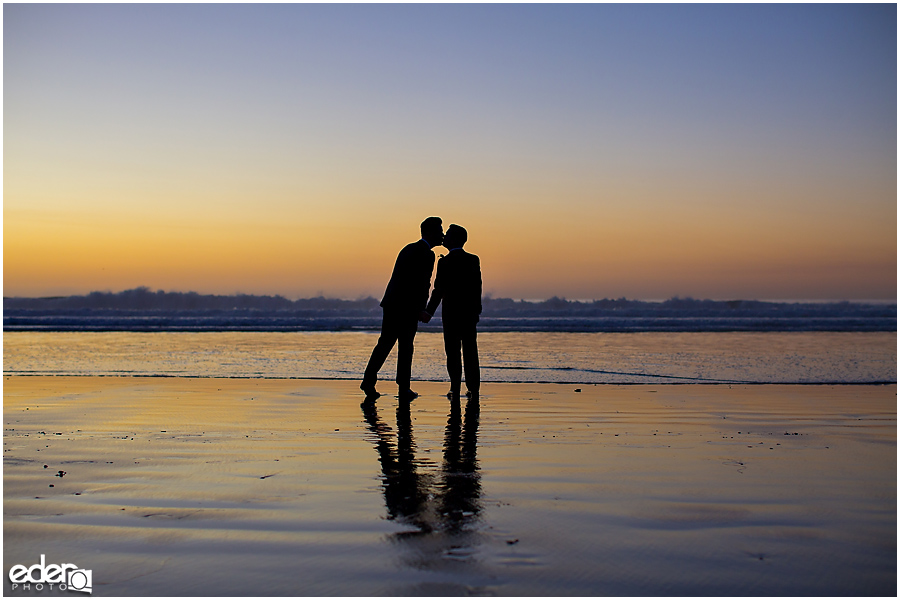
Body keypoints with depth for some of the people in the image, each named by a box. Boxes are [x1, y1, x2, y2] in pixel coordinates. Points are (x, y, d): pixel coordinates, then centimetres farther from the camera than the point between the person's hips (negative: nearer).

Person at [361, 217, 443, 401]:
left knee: (384, 344, 11)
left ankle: (369, 381, 7)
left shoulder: (409, 248, 17)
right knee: (405, 348, 2)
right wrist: (421, 309, -2)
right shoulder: (427, 254, -9)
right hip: (408, 307, -7)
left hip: (391, 303, 7)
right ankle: (403, 388, 10)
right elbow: (423, 283, -14)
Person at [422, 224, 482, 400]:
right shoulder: (474, 260, 3)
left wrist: (429, 312, -7)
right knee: (470, 352, 9)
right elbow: (478, 287, 5)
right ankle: (473, 389, 8)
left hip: (451, 312, -4)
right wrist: (476, 311, 12)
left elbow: (439, 290, -12)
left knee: (453, 352, 2)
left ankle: (455, 389, 0)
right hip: (470, 313, 4)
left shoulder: (445, 262, -10)